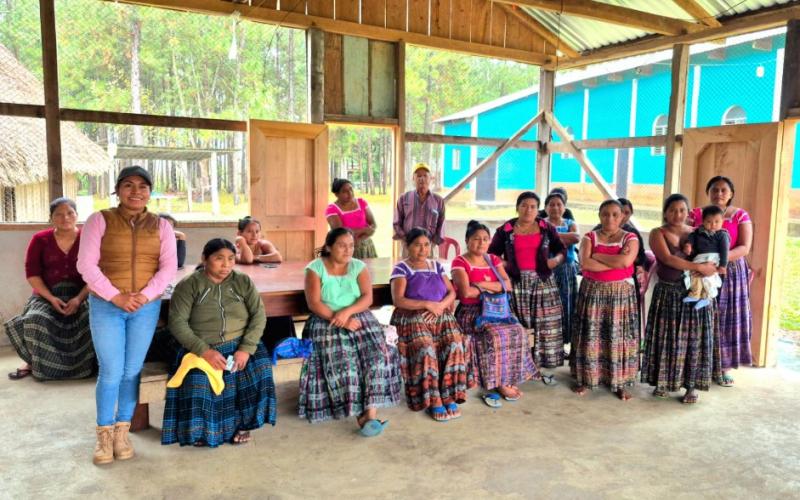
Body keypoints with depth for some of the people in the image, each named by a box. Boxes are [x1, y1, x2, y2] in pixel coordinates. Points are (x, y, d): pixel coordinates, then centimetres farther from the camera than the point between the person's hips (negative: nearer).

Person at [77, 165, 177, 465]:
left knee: (132, 372, 7)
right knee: (111, 372, -2)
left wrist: (144, 296, -14)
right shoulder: (99, 220, -1)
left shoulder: (161, 226, 5)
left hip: (146, 308, 2)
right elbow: (86, 264, -7)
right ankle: (104, 434, 16)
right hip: (106, 306, -2)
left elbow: (169, 267, -1)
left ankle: (122, 431, 22)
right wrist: (116, 296, -15)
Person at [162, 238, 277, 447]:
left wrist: (246, 348, -17)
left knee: (257, 370, -26)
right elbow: (177, 322, -10)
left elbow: (259, 315, -2)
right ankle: (201, 429, -2)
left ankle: (242, 423, -2)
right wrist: (204, 351, -22)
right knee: (197, 381, -29)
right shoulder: (188, 285, -2)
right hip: (203, 349, -1)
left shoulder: (244, 282, 4)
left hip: (239, 345, 2)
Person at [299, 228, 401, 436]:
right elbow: (314, 303, -10)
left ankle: (371, 412, -26)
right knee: (341, 363, -26)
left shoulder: (359, 267, 8)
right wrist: (339, 320, -19)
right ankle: (360, 414, -19)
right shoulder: (315, 268, -1)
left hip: (359, 319, 3)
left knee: (376, 357, -22)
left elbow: (367, 298, -2)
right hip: (327, 323, -2)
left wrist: (347, 312, -20)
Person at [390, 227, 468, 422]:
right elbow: (398, 300, -9)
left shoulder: (437, 266, 19)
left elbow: (452, 293, 12)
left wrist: (441, 306, -10)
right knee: (425, 349, -32)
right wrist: (427, 304, -14)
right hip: (413, 318, -4)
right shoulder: (401, 268, 3)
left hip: (441, 317, 4)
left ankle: (449, 397, -22)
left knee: (454, 345, -26)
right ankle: (433, 401, -25)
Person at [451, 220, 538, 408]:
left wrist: (483, 284, -12)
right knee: (496, 334, -30)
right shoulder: (460, 262, -5)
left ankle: (502, 382, -14)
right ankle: (500, 383, -13)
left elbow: (508, 285, 2)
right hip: (471, 312, -6)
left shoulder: (494, 259, 14)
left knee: (517, 331, -21)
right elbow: (466, 292, -18)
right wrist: (494, 288, -3)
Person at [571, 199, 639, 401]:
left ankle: (620, 383, 14)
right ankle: (586, 379, 16)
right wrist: (615, 262, -15)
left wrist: (597, 256, -13)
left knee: (619, 336, 3)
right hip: (593, 292, 1)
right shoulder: (589, 237, 2)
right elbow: (585, 263, -15)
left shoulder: (630, 238, 0)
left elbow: (626, 261, -20)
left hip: (621, 293, 0)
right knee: (591, 335, 4)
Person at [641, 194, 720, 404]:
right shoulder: (657, 234, -2)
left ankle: (691, 385, 13)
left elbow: (711, 259, 6)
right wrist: (699, 267, -21)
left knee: (692, 338, 3)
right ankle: (663, 382, 16)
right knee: (665, 338, 3)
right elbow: (668, 259, -16)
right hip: (667, 293, -2)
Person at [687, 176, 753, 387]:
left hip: (731, 273, 0)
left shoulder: (741, 216, 1)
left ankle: (725, 367, 14)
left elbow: (745, 248, -8)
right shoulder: (696, 214, 4)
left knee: (727, 319, 3)